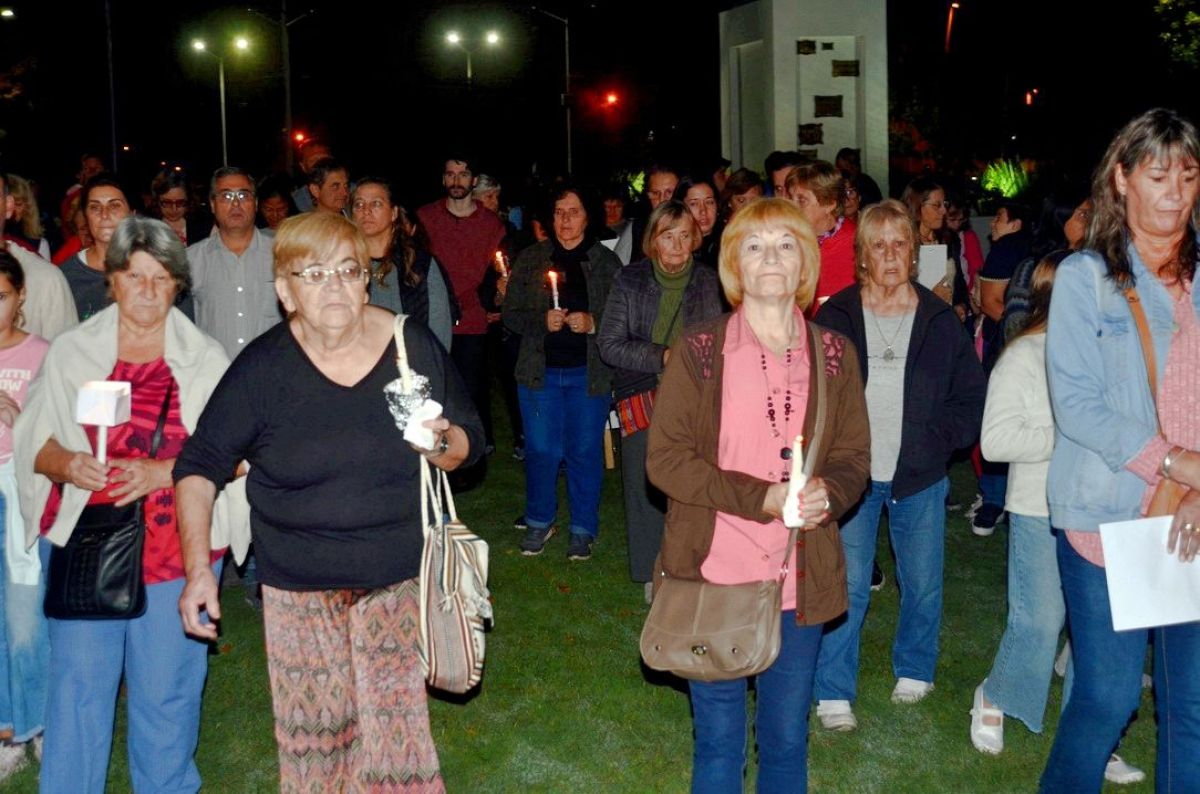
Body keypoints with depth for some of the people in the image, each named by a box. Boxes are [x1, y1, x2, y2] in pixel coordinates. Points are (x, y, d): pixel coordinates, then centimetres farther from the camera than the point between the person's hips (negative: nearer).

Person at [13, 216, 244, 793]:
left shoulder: (206, 360, 4)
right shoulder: (71, 351, 7)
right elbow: (34, 442, 7)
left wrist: (162, 473, -17)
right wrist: (67, 464, -15)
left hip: (179, 545, 0)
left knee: (167, 685, 6)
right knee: (78, 680, 2)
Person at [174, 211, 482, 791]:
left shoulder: (415, 347, -5)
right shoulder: (262, 367, -9)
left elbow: (467, 444, 7)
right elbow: (200, 466, -2)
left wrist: (442, 443, -16)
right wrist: (198, 568, -13)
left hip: (396, 581, 1)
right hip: (299, 591, 0)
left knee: (396, 724, 1)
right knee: (314, 729, 7)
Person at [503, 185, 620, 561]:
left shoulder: (606, 262, 5)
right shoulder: (530, 260, 8)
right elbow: (510, 314, 7)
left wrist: (592, 323, -14)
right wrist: (542, 321, -12)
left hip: (590, 372, -1)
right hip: (540, 370, 1)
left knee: (585, 451, 3)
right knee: (540, 449, 3)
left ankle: (583, 529, 18)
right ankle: (539, 522, 23)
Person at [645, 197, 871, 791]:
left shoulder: (834, 355, 4)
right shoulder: (699, 350, -4)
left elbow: (853, 457, 8)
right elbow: (665, 458, -7)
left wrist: (827, 494, -15)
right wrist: (762, 498, -17)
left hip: (800, 579, 3)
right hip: (714, 572, -2)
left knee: (787, 740, 15)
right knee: (718, 741, 9)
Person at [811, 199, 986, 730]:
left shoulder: (941, 321, 3)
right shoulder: (835, 317, -1)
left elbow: (971, 398, 7)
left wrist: (936, 438, -5)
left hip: (920, 477, 2)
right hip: (851, 473, -2)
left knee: (923, 584, 10)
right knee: (846, 587, -3)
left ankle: (914, 672, 33)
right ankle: (834, 693, 8)